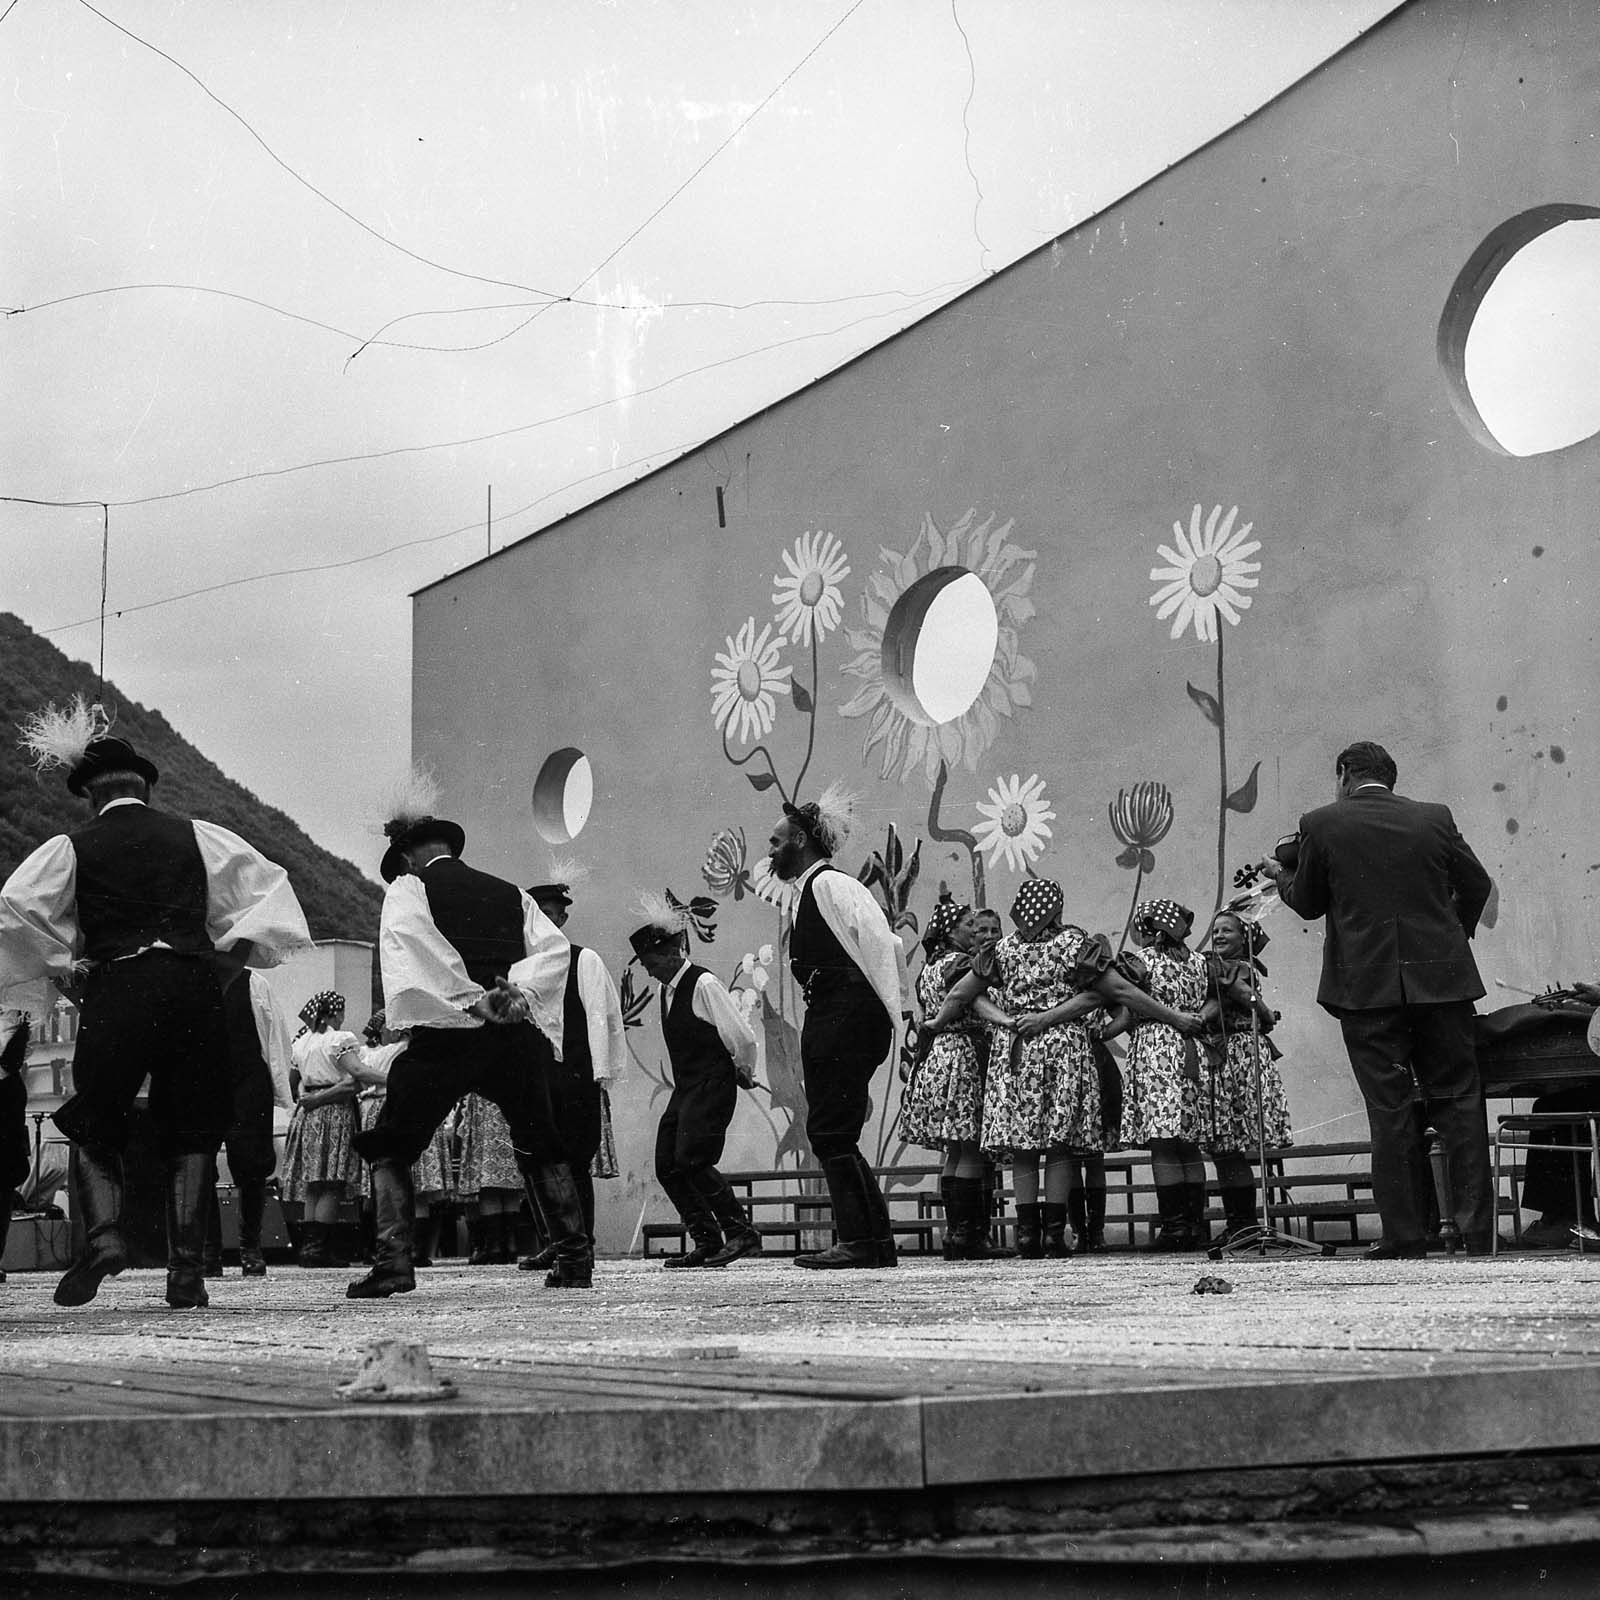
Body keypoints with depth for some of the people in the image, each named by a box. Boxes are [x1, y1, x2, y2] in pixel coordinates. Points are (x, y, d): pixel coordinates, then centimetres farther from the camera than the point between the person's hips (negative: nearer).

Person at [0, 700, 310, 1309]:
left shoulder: (70, 849, 6)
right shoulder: (197, 836, 11)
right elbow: (266, 887, 10)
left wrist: (61, 974, 4)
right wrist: (228, 965, 9)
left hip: (113, 990, -2)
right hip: (195, 984, 2)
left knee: (94, 1128, 10)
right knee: (190, 1133, 8)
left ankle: (102, 1233, -14)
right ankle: (186, 1270, 0)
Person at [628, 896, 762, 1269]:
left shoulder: (704, 984, -13)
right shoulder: (667, 990, 13)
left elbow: (742, 1038, -14)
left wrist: (743, 1075, 3)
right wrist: (739, 1075, 19)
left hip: (713, 1086, -9)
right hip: (685, 1088, 9)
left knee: (693, 1161, -18)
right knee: (667, 1166, 2)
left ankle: (741, 1233, -9)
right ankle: (705, 1242, 8)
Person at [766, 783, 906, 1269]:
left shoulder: (831, 884, -8)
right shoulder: (804, 894, 21)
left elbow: (883, 944, -16)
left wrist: (890, 1016, -16)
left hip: (847, 1017, -10)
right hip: (827, 1021, 10)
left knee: (832, 1133, -11)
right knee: (830, 1135, 8)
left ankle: (863, 1242, -7)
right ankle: (873, 1242, 12)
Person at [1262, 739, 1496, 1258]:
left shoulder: (1321, 825, -2)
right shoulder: (1434, 818, 4)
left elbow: (1309, 904, 7)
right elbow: (1477, 884, 12)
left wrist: (1283, 878, 28)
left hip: (1367, 984, -2)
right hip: (1441, 980, 2)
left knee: (1390, 1111, 2)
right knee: (1458, 1101, 8)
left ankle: (1405, 1235, 3)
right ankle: (1477, 1230, 8)